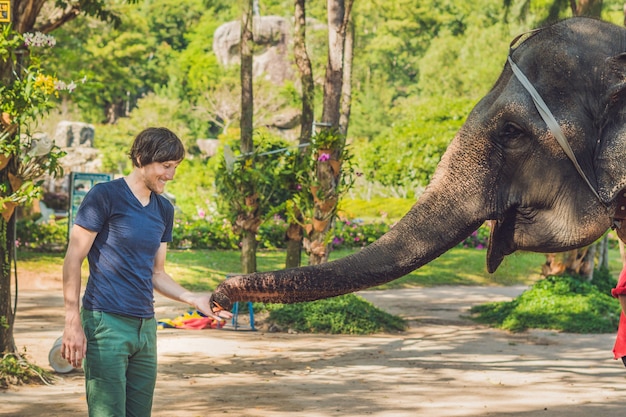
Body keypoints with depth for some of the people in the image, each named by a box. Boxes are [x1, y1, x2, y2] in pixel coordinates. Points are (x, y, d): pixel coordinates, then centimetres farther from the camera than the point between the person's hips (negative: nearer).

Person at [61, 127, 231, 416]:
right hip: (106, 323, -7)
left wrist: (195, 300, 3)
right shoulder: (105, 196, -6)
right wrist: (72, 323, -13)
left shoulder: (164, 210, 14)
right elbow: (73, 260, -7)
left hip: (145, 327, 7)